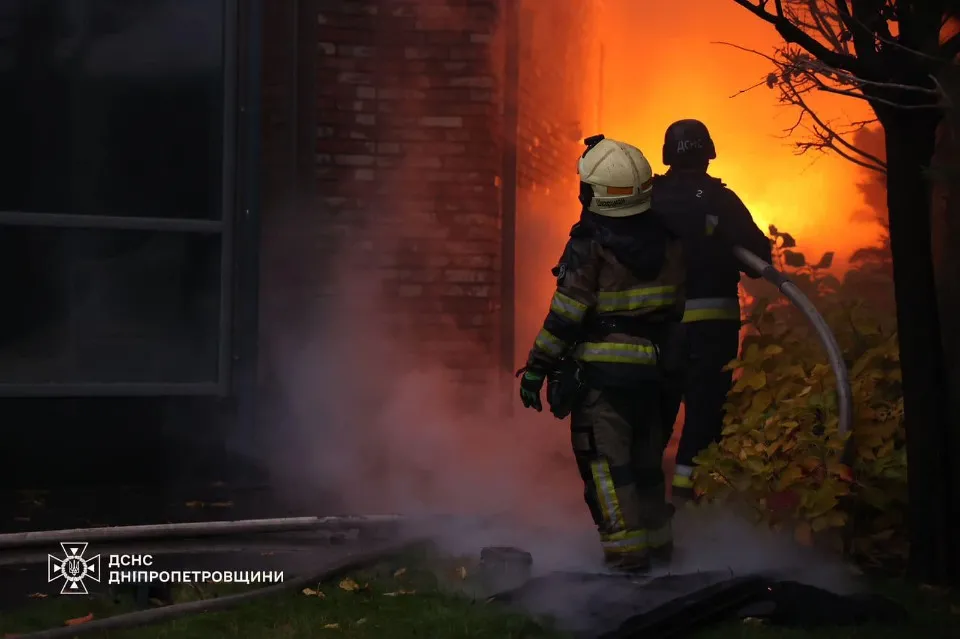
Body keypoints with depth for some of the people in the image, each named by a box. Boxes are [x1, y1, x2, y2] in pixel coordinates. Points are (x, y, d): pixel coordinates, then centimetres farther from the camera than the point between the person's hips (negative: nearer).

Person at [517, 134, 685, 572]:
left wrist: (538, 367, -10)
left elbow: (565, 314, -16)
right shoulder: (666, 240, 2)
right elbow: (679, 303, 11)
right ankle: (658, 540, 26)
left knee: (605, 460, -2)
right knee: (645, 457, 18)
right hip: (654, 368, 7)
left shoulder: (590, 245, -16)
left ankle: (627, 549, -8)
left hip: (602, 371, -6)